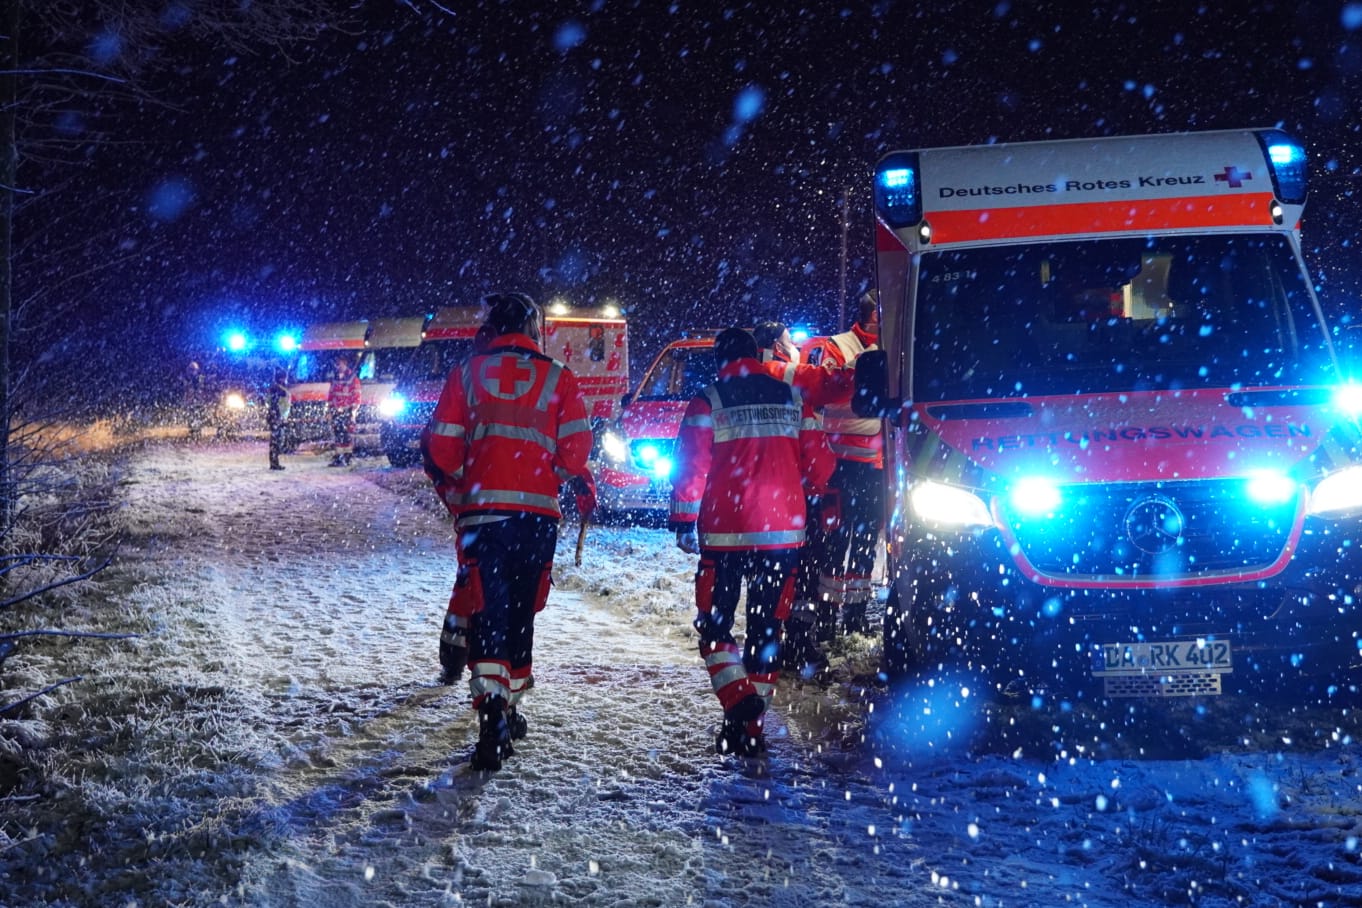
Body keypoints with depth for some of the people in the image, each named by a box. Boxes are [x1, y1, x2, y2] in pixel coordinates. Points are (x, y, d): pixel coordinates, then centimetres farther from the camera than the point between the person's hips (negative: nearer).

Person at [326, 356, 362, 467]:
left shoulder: (353, 378, -5)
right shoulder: (335, 379, 15)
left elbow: (356, 395, -8)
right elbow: (331, 394, 20)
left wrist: (354, 410, -13)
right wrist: (329, 407, 13)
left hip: (347, 411, -6)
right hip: (336, 411, 6)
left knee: (347, 434, -9)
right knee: (336, 433, 4)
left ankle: (346, 458, -8)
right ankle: (338, 457, 8)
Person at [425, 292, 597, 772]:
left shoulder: (466, 374, 6)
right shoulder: (558, 378, 4)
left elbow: (442, 446, 3)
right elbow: (574, 449, -2)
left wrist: (455, 494, 20)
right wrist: (584, 488, 18)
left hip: (481, 511, -1)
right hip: (537, 512, 1)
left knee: (488, 610, -3)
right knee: (521, 611, 16)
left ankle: (491, 703, -24)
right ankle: (511, 705, 25)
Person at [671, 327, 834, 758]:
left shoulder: (708, 402, -3)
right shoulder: (793, 399, 7)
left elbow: (691, 467, -7)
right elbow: (818, 464, 9)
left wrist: (683, 523, 1)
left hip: (723, 533, -3)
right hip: (783, 530, 3)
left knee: (715, 626, 7)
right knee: (766, 630, 9)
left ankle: (739, 705, -14)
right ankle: (753, 725, 9)